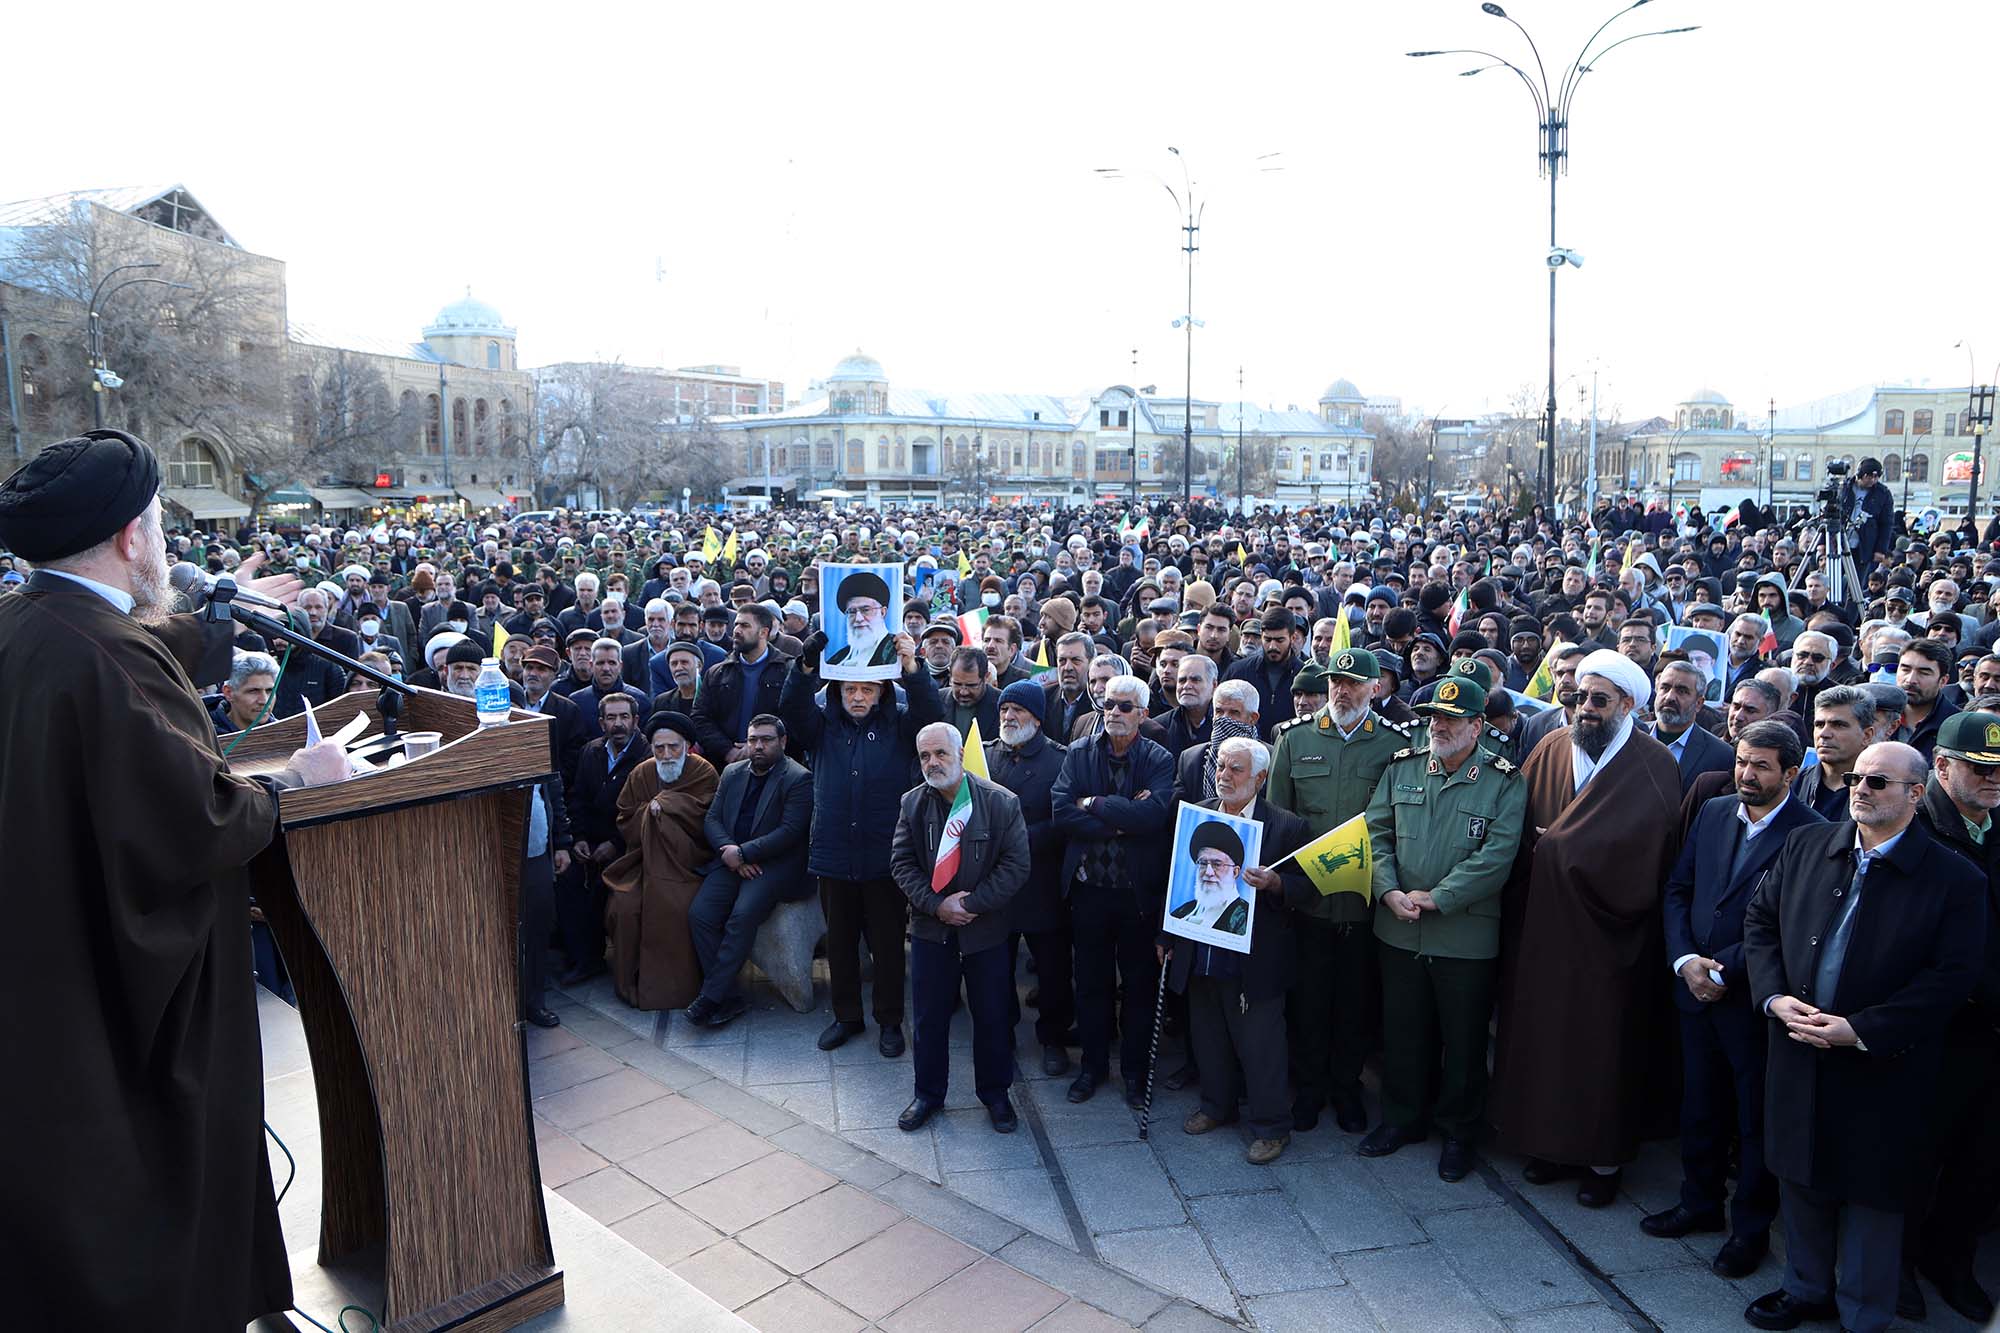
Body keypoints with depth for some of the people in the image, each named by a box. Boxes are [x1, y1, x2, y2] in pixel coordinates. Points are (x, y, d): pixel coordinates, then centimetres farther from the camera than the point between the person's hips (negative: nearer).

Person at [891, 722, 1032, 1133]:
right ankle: (928, 1094, 29)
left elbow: (1015, 865, -12)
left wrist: (969, 905, -17)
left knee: (993, 1016, 9)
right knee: (929, 1015, 12)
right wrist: (937, 905, -13)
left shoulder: (1001, 802, -11)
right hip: (931, 928, 2)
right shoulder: (913, 803, -1)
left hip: (987, 929, -2)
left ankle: (995, 1093, 29)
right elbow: (901, 863, 0)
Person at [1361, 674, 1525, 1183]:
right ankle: (1403, 1118, 34)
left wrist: (1436, 898, -17)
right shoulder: (1401, 767, 5)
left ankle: (1459, 1132, 29)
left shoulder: (1504, 782, -7)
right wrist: (1390, 892, -10)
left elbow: (1496, 856, -14)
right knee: (1402, 1031, 15)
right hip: (1398, 929, 3)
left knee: (1464, 1039, 10)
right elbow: (1377, 833, 4)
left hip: (1467, 935, -3)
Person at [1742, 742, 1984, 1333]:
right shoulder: (1806, 845, 2)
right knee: (1801, 1179, 19)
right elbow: (1761, 920, 8)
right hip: (1798, 1057, 4)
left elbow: (1951, 978, -13)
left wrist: (1861, 1030, -20)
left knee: (1872, 1195, 11)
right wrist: (1775, 997, -6)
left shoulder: (1955, 879, -10)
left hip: (1883, 1068, -4)